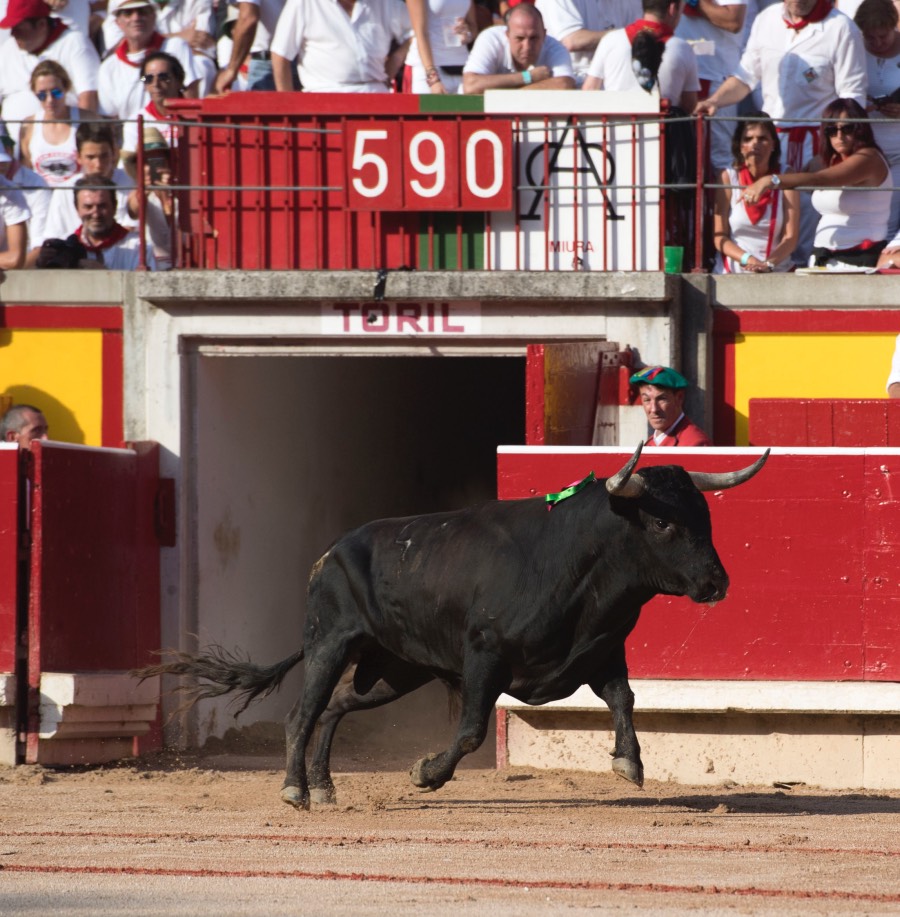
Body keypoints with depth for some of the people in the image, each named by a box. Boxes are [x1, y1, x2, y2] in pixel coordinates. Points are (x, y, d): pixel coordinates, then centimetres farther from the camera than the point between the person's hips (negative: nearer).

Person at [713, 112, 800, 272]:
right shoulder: (728, 178, 3)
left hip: (777, 272, 1)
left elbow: (791, 237, -1)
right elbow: (719, 237, 0)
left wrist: (769, 264, -19)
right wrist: (748, 260, -16)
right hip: (732, 273, -1)